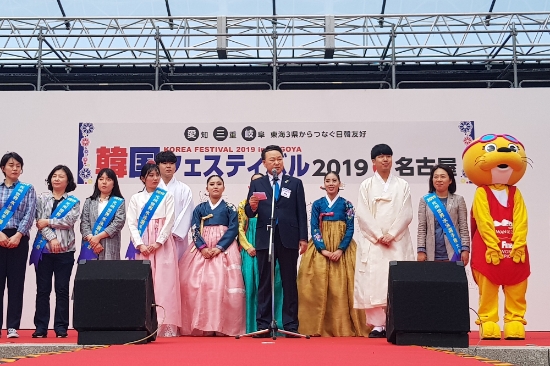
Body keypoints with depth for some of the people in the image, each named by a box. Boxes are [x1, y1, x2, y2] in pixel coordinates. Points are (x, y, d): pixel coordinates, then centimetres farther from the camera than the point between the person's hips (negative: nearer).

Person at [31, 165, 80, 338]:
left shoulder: (73, 202, 9)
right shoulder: (42, 198, 10)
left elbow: (69, 221, -8)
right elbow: (39, 222, -2)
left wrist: (48, 222, -8)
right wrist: (51, 238, -14)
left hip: (65, 250, -1)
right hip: (43, 248, 1)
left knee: (62, 290, 1)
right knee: (42, 289, 2)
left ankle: (61, 328, 5)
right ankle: (41, 327, 6)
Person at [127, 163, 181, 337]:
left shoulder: (167, 197, 8)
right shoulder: (136, 198, 11)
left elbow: (169, 222, -1)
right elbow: (132, 224, 4)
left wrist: (157, 243, -11)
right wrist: (140, 245, -10)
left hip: (163, 244, -1)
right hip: (142, 245, 1)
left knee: (164, 283, -7)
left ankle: (166, 326, -9)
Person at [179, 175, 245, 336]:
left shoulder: (229, 208, 9)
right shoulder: (199, 208, 14)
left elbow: (233, 229, -1)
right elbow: (195, 230, 4)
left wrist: (219, 247, -15)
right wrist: (203, 248, -14)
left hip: (223, 249, -2)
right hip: (201, 249, 2)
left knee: (222, 284, -16)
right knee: (196, 284, -11)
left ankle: (222, 326, -12)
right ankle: (200, 325, -7)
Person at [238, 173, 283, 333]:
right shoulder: (244, 204, 13)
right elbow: (240, 229, 8)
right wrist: (248, 247, -5)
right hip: (251, 249, 1)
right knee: (252, 285, -3)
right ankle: (253, 326, 1)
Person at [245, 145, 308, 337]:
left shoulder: (295, 183, 9)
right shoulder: (256, 184, 9)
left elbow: (301, 213, 6)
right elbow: (249, 213, 3)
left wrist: (303, 238, -1)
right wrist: (252, 206, -20)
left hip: (288, 239, 0)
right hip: (265, 239, 0)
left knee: (289, 283, 3)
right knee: (265, 283, 3)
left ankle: (291, 325, 6)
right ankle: (263, 326, 6)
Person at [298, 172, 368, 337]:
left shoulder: (346, 204, 4)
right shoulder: (317, 204, 6)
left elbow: (350, 229, -1)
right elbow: (314, 229, 1)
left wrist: (340, 250, -14)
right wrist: (323, 250, -13)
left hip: (342, 250, -1)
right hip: (320, 250, 1)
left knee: (341, 288, -6)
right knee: (319, 287, -5)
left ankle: (343, 327, -1)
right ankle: (319, 327, 0)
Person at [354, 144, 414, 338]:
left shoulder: (402, 185, 10)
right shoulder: (366, 186, 8)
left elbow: (406, 214, 2)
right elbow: (363, 215, 0)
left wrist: (391, 234, -9)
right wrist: (378, 236, -9)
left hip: (397, 241, 0)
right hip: (372, 241, 0)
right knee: (372, 282, -6)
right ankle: (377, 324, -2)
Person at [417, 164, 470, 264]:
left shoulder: (458, 200, 6)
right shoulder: (425, 200, 7)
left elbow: (463, 228, 3)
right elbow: (421, 228, 5)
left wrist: (465, 249, -4)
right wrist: (421, 250, -1)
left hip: (453, 253, -1)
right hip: (432, 253, 1)